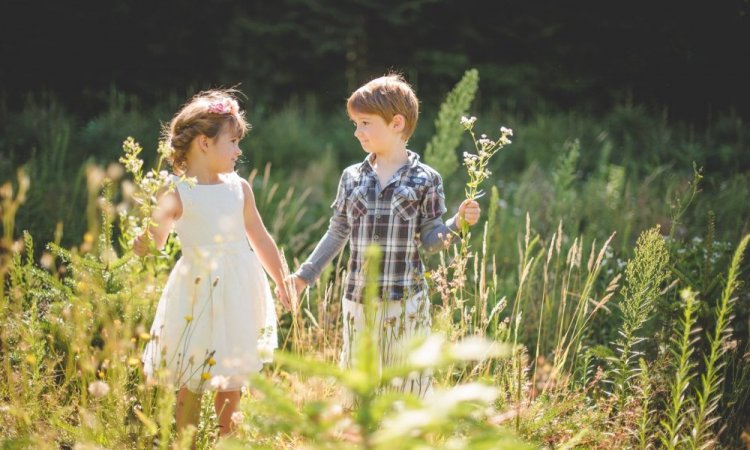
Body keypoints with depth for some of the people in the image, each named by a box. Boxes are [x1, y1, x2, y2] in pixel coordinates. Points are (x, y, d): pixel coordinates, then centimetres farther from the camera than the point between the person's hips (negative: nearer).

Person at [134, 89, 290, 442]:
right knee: (191, 384, 1)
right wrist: (144, 241, -36)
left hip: (239, 293, 5)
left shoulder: (239, 188, 6)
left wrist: (282, 284, 22)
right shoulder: (176, 194, -9)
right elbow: (151, 243, -14)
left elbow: (260, 240, 16)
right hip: (198, 293, -4)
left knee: (231, 380, 10)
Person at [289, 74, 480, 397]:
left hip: (405, 301, -3)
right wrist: (305, 275, 12)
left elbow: (430, 241, -2)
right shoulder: (352, 178, 5)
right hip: (359, 299, 3)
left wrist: (458, 223, -20)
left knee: (406, 384, 5)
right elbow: (337, 234, 13)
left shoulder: (425, 180, -4)